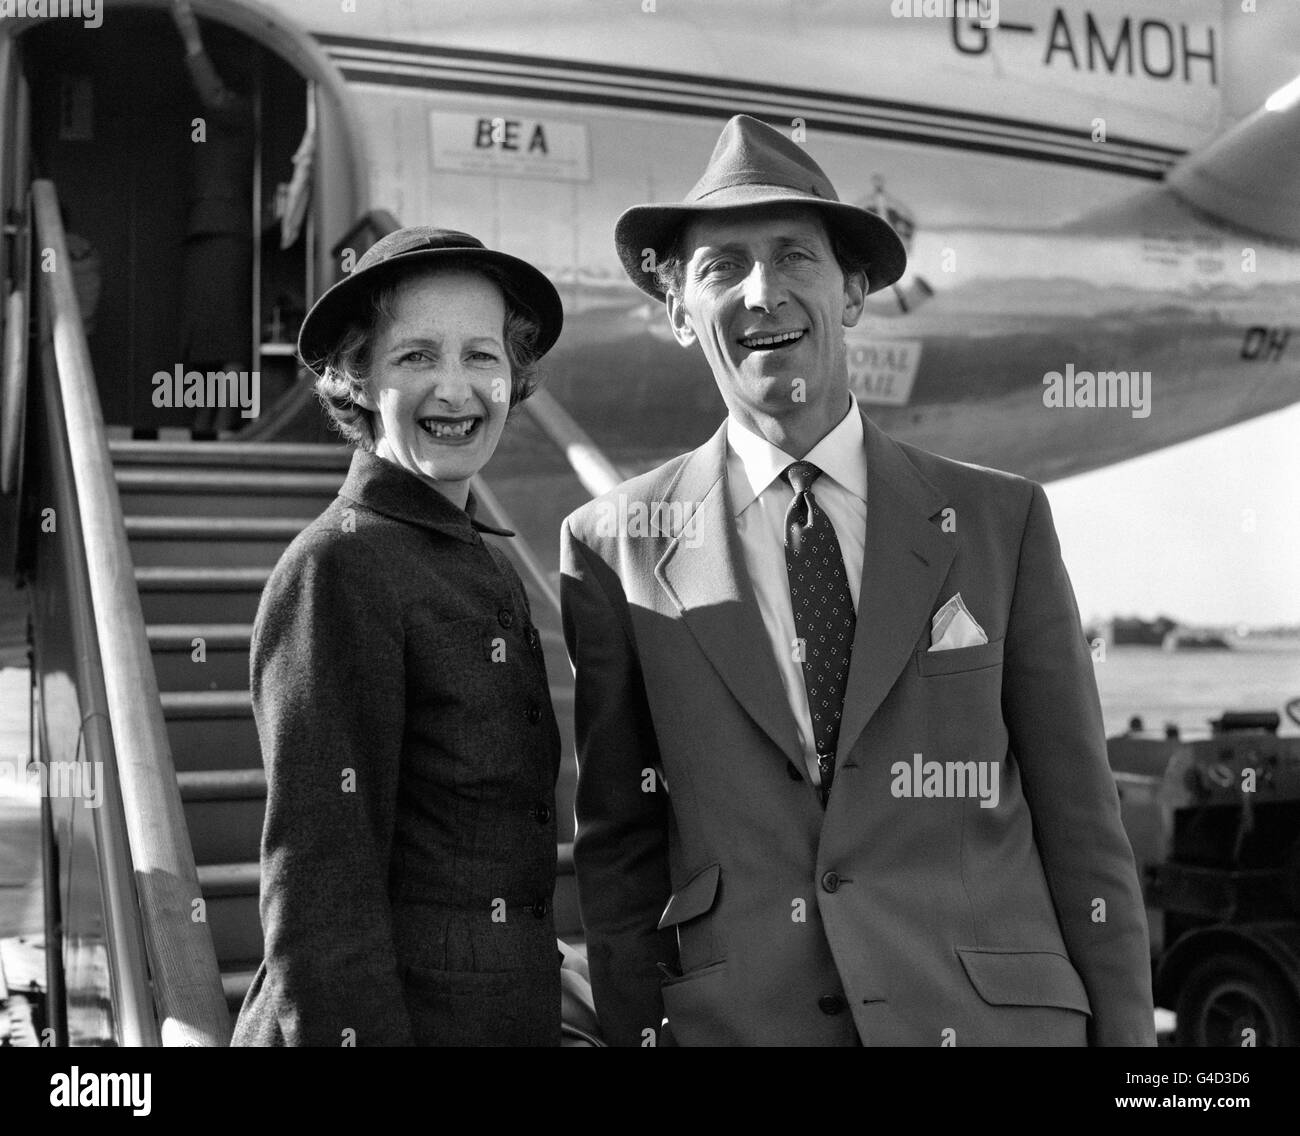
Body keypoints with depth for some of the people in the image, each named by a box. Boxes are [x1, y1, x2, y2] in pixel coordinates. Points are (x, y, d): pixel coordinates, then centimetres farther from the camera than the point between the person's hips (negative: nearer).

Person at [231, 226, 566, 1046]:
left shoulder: (486, 564, 8)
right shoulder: (338, 567, -16)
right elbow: (318, 875, -18)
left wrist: (547, 1008, 11)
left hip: (508, 1011, 8)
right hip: (380, 1013, -8)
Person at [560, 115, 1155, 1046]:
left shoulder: (1001, 520, 2)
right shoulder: (616, 545, 0)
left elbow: (1081, 823, 3)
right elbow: (617, 844, 4)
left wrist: (1124, 1030, -1)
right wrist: (639, 1028, 1)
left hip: (993, 1010, 1)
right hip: (733, 1017, 0)